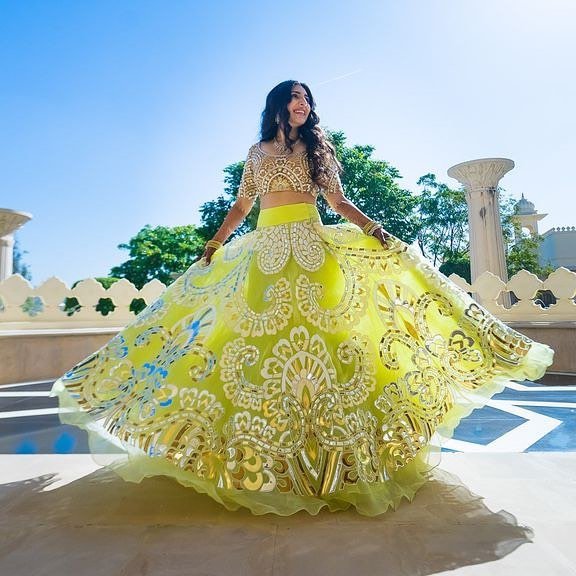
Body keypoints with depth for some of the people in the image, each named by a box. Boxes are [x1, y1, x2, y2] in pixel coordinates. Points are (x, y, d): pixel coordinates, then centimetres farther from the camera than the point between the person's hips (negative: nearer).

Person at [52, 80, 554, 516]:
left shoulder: (318, 147, 16)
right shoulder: (258, 152, 19)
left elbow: (339, 200, 10)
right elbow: (242, 206, 17)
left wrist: (374, 229, -2)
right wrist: (215, 243, 9)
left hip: (312, 246, -1)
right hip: (265, 249, 2)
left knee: (318, 329, -9)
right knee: (258, 333, -4)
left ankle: (325, 440, 2)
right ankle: (269, 444, 8)